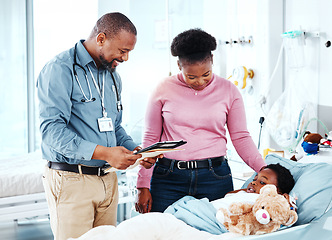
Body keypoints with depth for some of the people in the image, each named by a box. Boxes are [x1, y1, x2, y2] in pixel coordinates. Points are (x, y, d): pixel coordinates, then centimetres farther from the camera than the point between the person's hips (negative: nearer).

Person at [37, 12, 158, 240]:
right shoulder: (60, 69, -11)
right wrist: (103, 153, -26)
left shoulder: (113, 76, 16)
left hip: (108, 179, 7)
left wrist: (134, 149, 3)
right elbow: (52, 130, -20)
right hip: (71, 179, -7)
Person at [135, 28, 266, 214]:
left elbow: (241, 138, 6)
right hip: (169, 177, 0)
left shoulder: (228, 90, 5)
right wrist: (143, 186, 3)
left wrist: (264, 170, -8)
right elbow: (151, 138, 6)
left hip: (214, 177, 0)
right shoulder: (164, 90, 3)